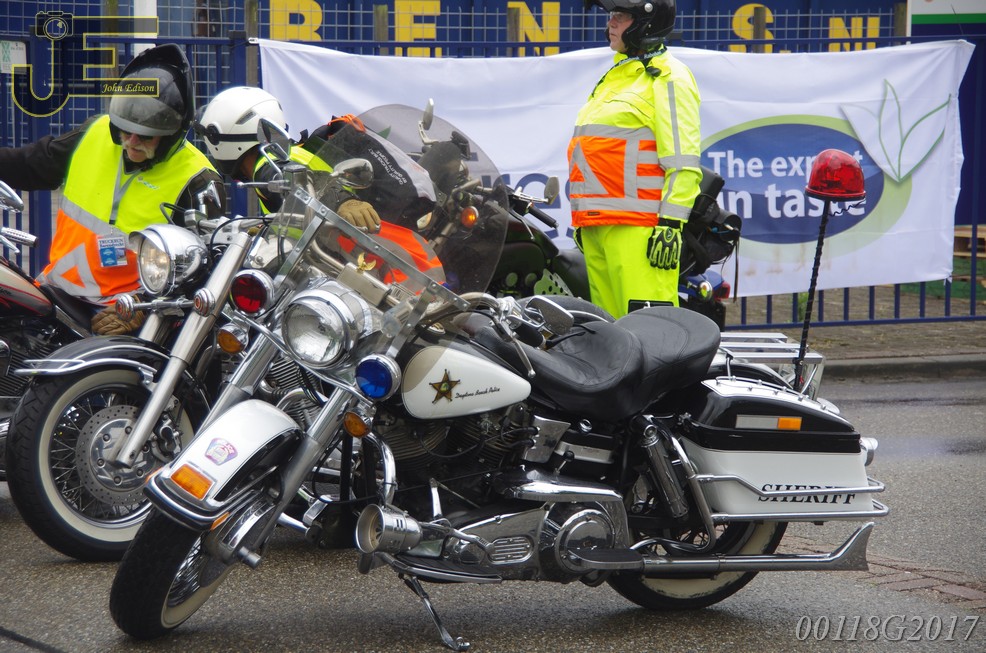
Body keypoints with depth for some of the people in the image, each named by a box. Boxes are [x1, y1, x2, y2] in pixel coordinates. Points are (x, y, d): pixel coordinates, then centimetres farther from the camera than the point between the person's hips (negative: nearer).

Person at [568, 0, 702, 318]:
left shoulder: (667, 76, -5)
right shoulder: (616, 75, 24)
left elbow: (682, 162, -13)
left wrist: (670, 224, -20)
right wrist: (582, 219, 27)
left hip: (636, 227, -10)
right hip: (595, 226, 10)